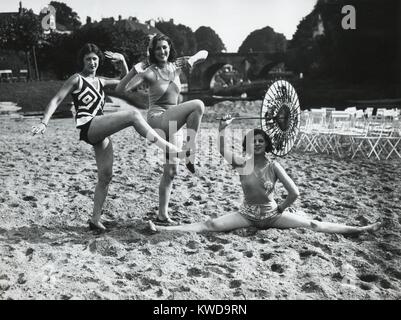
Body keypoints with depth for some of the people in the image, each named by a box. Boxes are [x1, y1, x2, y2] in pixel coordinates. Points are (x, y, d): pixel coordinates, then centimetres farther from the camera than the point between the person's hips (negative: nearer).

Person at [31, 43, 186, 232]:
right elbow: (56, 100, -1)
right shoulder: (77, 79, 6)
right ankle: (169, 149, -31)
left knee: (105, 176, 3)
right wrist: (44, 123, -12)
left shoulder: (100, 81, 23)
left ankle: (95, 220, 12)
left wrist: (122, 61, 15)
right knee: (133, 115, -25)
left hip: (100, 134, 7)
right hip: (87, 126, -7)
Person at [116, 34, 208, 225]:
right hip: (157, 119, -6)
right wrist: (134, 71, -28)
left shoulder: (176, 66, 8)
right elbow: (120, 90, -14)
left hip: (172, 123, 6)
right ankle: (190, 154, -21)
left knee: (171, 171, 6)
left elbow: (204, 54, 15)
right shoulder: (150, 72, -6)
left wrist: (192, 59, -6)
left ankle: (162, 215, 15)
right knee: (198, 105, -27)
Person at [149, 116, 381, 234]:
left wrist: (281, 209, -4)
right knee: (210, 224, -16)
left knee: (313, 224, -6)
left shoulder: (274, 166, -12)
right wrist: (222, 129, -40)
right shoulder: (242, 163, -8)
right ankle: (163, 229, -21)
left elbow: (295, 193, -14)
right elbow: (223, 151, -28)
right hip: (247, 214, 0)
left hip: (272, 213, 0)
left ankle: (360, 229, 1)